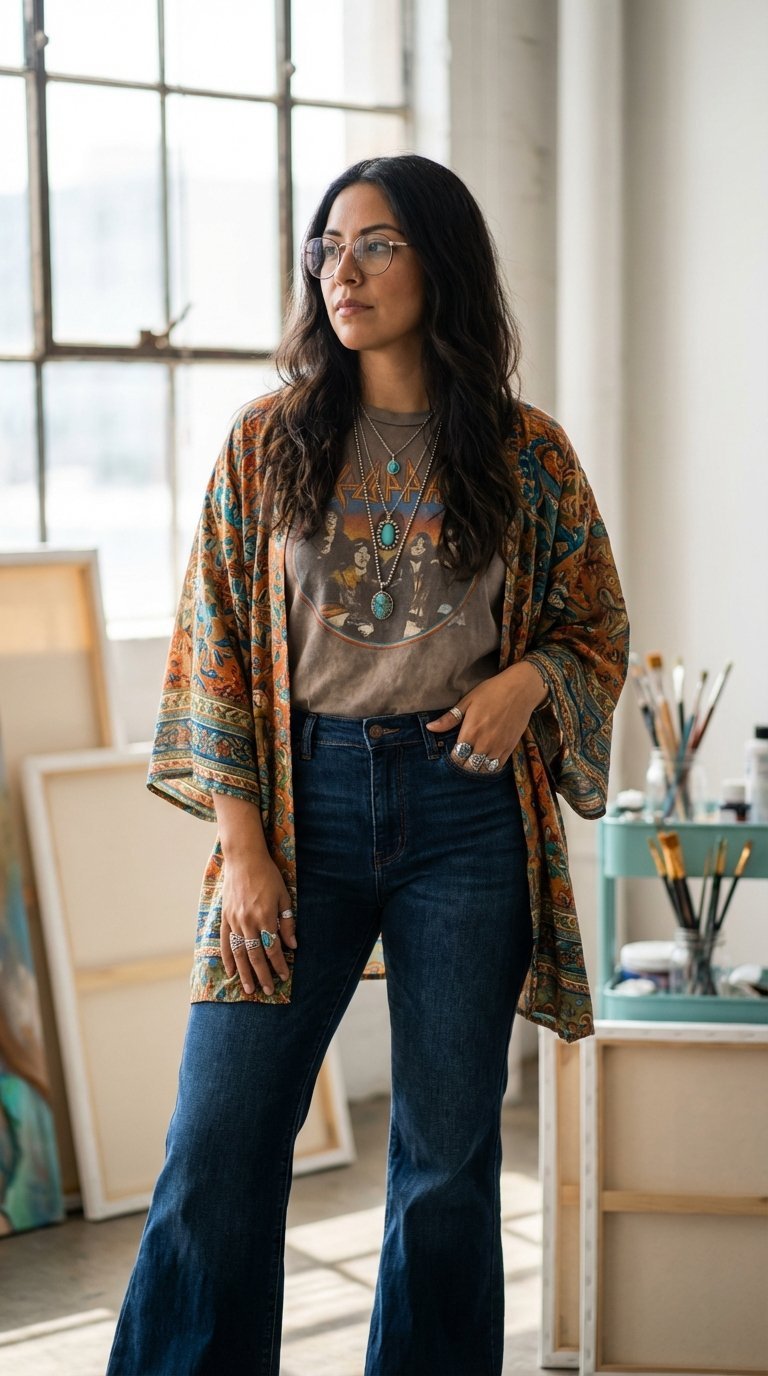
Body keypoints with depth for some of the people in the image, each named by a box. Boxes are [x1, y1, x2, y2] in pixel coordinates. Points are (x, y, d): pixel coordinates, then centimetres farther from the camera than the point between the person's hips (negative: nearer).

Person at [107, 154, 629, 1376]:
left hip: (466, 809, 0)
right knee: (218, 1147, -2)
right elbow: (215, 647, 2)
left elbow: (597, 628, 12)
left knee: (449, 1160, 8)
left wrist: (526, 678, -11)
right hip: (302, 802, 0)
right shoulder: (268, 440, 4)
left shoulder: (526, 452, 3)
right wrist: (241, 849, -5)